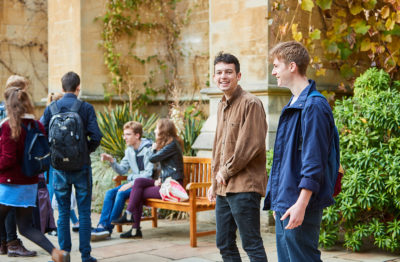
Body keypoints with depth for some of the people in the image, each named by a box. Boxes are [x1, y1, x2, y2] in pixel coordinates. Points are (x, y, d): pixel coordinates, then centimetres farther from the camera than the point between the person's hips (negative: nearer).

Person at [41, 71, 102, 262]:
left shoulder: (51, 108, 1)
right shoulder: (86, 108, -7)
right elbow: (96, 136, -12)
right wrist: (88, 149, 8)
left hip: (59, 166, 2)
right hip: (81, 166, -2)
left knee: (63, 212, 10)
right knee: (84, 212, 5)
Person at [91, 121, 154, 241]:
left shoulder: (148, 149, -12)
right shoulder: (129, 150, 12)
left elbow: (149, 173, -18)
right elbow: (122, 170, 14)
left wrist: (132, 183, -23)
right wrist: (112, 161, -3)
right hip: (133, 183, 8)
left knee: (121, 193, -27)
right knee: (110, 193, -13)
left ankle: (108, 227, -17)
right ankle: (102, 225, -19)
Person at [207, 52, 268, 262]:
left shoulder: (250, 103, -10)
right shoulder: (222, 105, 18)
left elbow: (252, 144, -17)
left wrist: (227, 171, -10)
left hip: (244, 187, -9)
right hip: (224, 188, 9)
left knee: (251, 244, -4)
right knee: (224, 244, 14)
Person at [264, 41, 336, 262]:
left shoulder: (313, 106, -15)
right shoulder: (292, 106, 16)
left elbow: (314, 162, -20)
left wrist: (301, 204, -23)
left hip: (299, 205, -10)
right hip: (284, 203, 10)